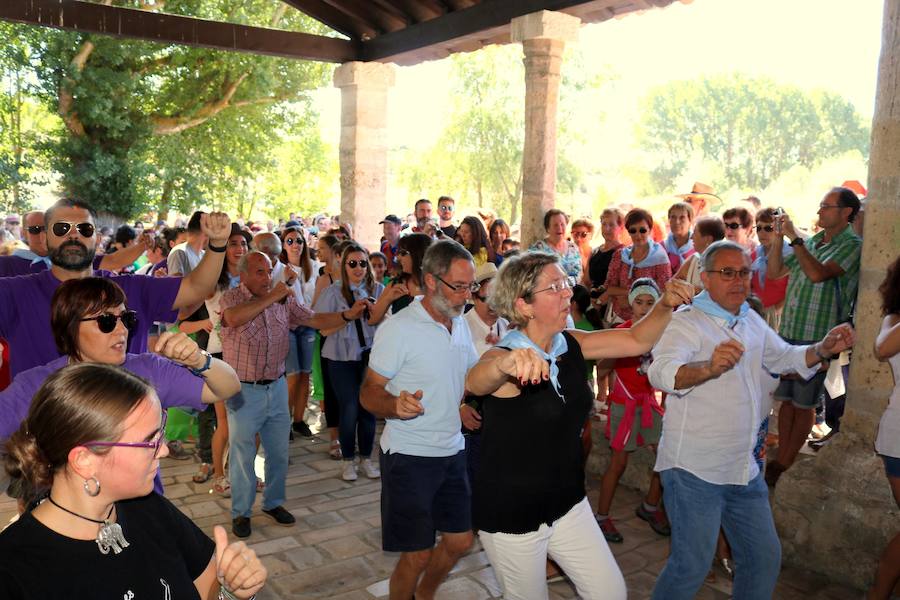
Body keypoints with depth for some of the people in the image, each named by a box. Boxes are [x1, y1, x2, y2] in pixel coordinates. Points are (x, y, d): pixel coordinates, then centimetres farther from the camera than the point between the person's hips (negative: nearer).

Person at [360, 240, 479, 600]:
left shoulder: (460, 324, 7)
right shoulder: (398, 328, -16)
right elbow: (368, 393, -14)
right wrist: (395, 405, -36)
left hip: (453, 451, 7)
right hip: (410, 457, -7)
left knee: (460, 540, 16)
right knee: (418, 555, 0)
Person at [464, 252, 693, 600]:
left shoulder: (571, 345, -2)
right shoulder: (504, 358, -22)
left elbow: (637, 340, 2)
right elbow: (475, 381, -44)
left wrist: (666, 305, -18)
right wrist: (505, 363, -68)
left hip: (567, 503, 6)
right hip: (510, 514, -6)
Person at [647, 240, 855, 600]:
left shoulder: (751, 321, 9)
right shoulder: (686, 321, -16)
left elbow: (783, 357, 24)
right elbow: (662, 372, -33)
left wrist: (823, 350, 5)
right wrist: (709, 367, -52)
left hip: (743, 469, 8)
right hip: (693, 469, -8)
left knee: (765, 557, 18)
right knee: (692, 566, -2)